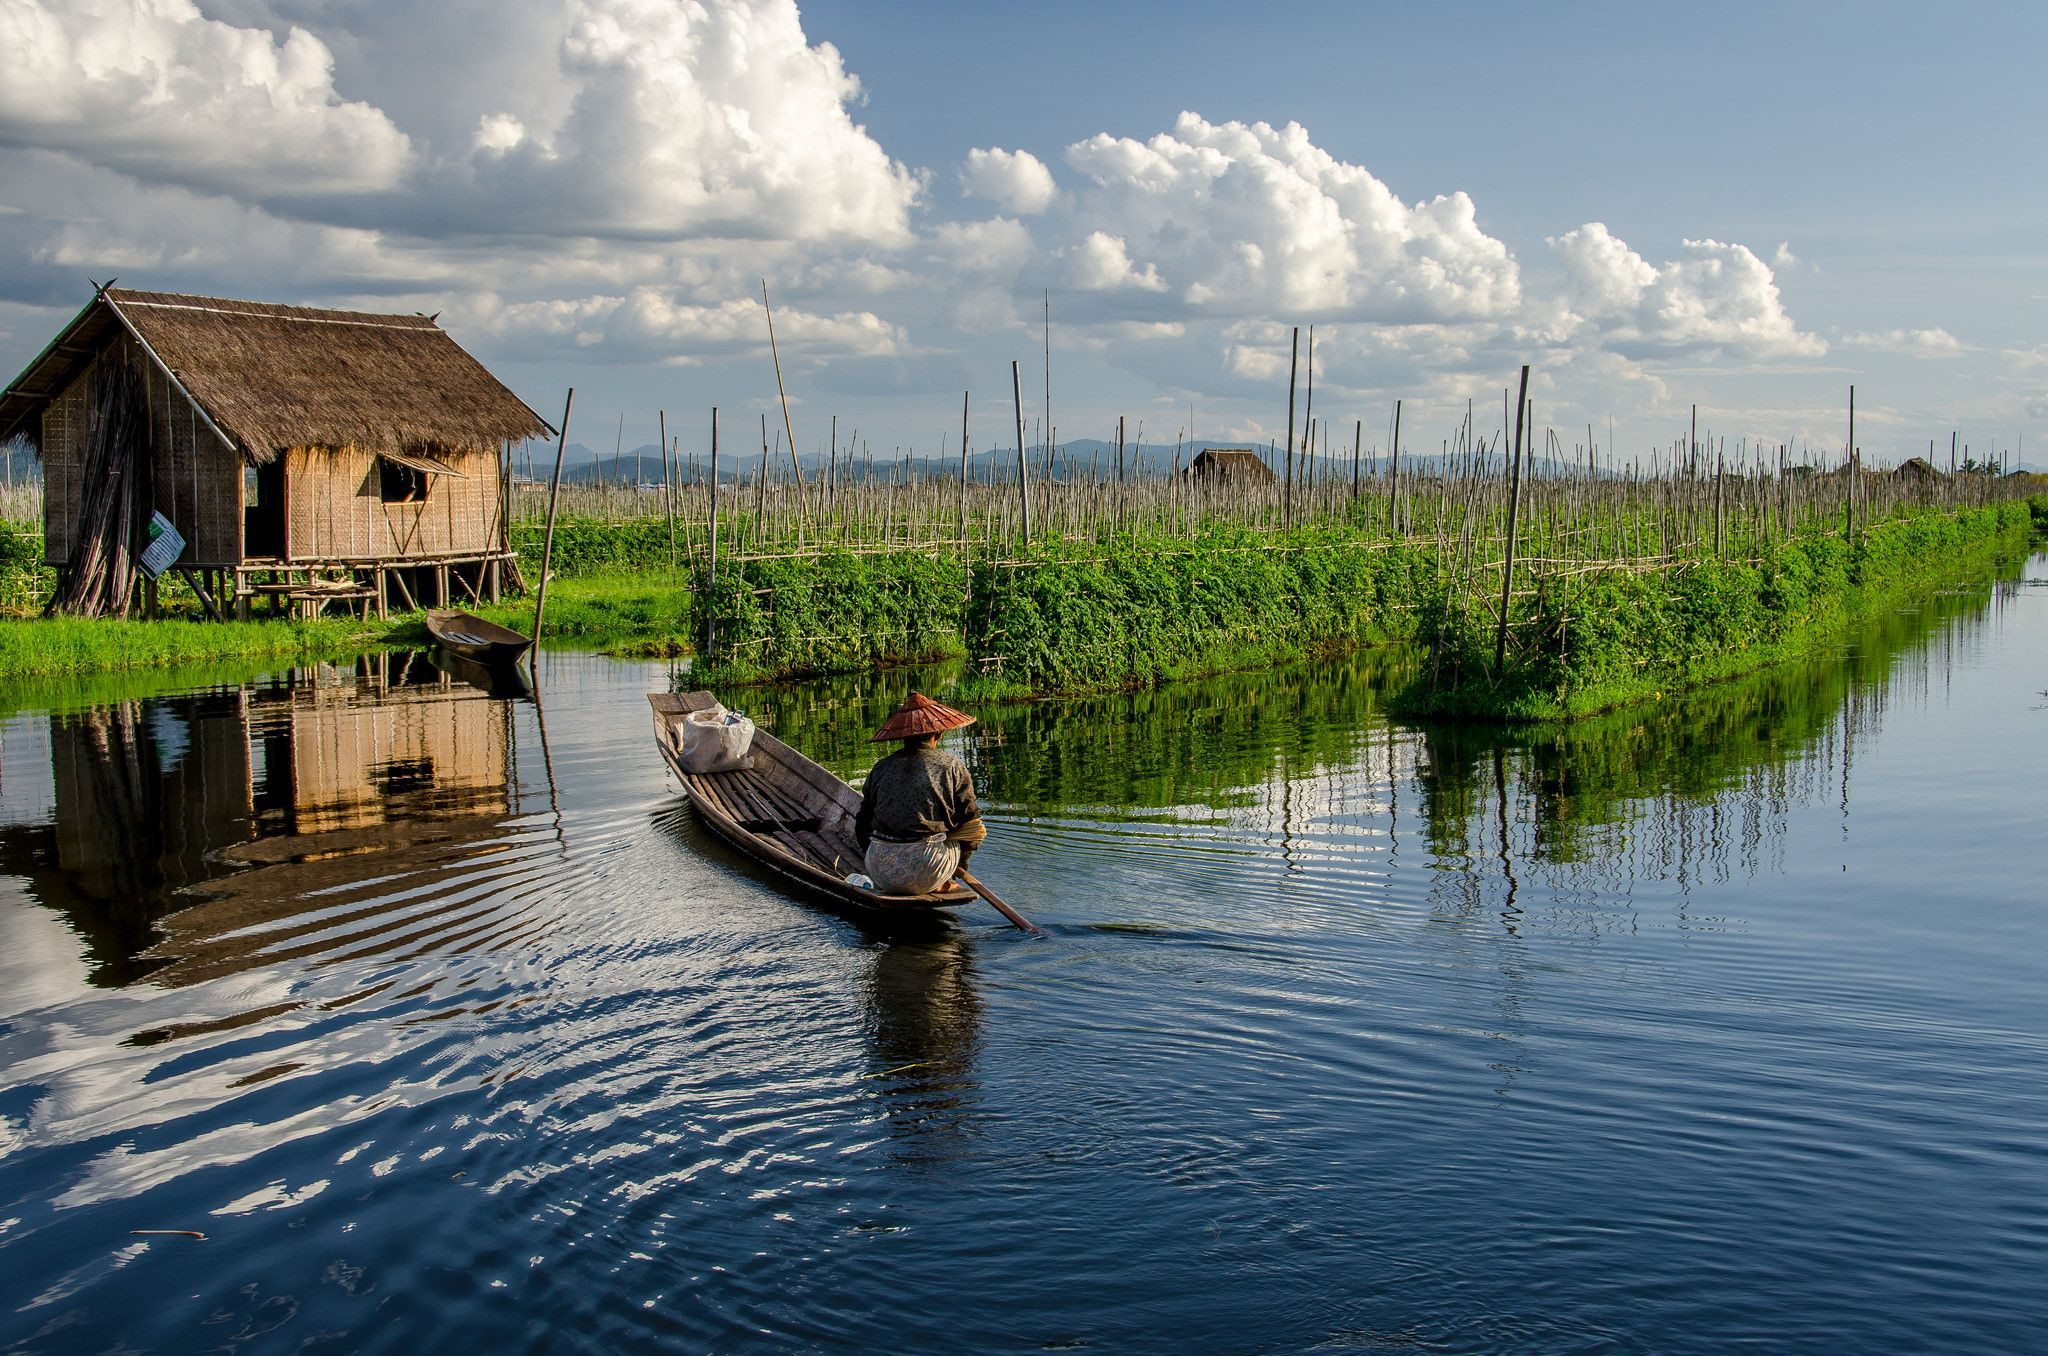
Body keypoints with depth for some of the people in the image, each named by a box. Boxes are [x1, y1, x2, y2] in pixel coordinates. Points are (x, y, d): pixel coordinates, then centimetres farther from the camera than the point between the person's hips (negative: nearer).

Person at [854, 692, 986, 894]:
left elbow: (862, 827, 14)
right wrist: (958, 867, 22)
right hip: (924, 876, -3)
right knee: (978, 831, 20)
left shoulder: (881, 768, 10)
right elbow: (970, 823, 6)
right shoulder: (952, 766, 4)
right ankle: (937, 886, 13)